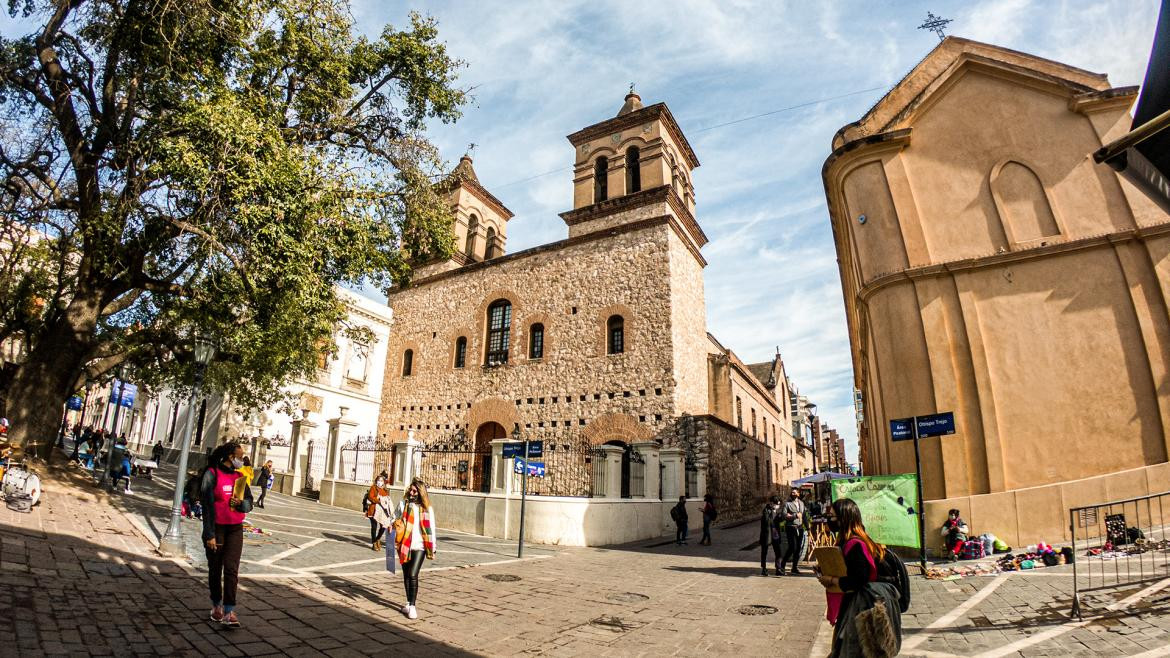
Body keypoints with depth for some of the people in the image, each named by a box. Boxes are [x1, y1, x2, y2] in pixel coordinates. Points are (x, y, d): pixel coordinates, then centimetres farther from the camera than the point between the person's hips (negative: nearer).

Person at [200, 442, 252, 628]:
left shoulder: (240, 476, 7)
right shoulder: (212, 474, -8)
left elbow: (249, 502, 13)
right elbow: (207, 506, -10)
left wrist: (241, 503, -12)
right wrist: (210, 535, -12)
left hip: (235, 529, 3)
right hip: (216, 527, -3)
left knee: (231, 569, -4)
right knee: (215, 569, 11)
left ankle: (229, 612, -4)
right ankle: (217, 606, 29)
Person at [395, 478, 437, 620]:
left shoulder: (427, 508, -3)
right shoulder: (403, 504, 1)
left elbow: (431, 529, 1)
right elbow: (395, 519, 11)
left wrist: (432, 549, 2)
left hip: (419, 546, -3)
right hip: (404, 545, 3)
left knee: (413, 575, -11)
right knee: (406, 575, 13)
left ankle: (412, 606, -3)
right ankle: (409, 602, 28)